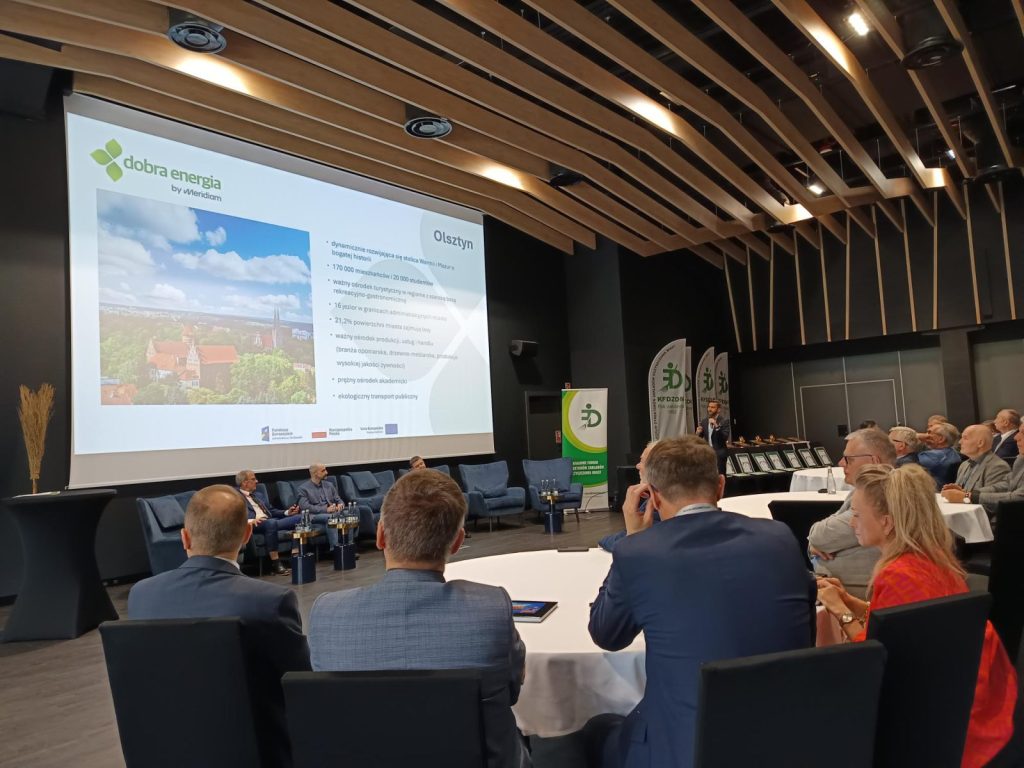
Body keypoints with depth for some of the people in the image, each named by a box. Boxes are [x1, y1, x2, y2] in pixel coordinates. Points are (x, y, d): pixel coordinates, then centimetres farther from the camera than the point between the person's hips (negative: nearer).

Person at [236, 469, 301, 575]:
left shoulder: (259, 494, 29)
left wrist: (287, 512, 11)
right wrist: (250, 521, -27)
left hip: (271, 521, 7)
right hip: (254, 525, -7)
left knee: (299, 517, -16)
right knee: (271, 523, -40)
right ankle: (276, 564, -33)